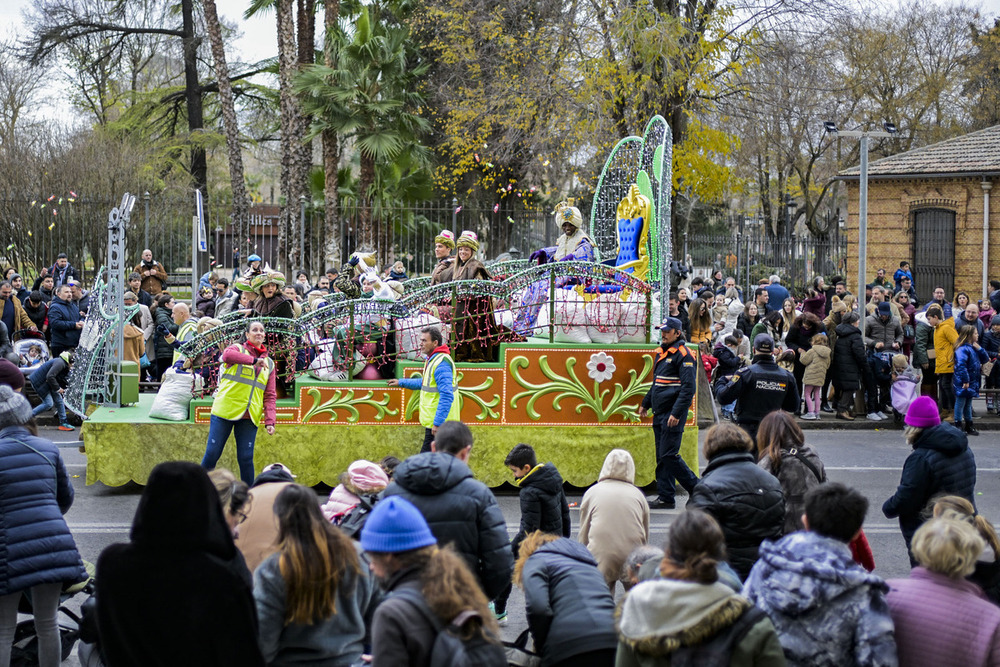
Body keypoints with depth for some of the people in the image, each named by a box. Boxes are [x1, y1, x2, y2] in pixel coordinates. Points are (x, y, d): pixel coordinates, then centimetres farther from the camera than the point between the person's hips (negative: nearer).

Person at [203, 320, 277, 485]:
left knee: (246, 458, 0)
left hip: (249, 417, 3)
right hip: (225, 410, -3)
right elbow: (227, 355, -23)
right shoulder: (238, 349, 4)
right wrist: (254, 360, -28)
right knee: (212, 454, -2)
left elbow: (270, 395, 10)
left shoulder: (269, 363, 15)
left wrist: (270, 420, -2)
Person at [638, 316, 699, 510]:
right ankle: (665, 498, 11)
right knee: (662, 456, 8)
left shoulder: (683, 355, -11)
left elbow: (689, 387, -18)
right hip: (659, 414, 9)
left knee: (669, 455, -10)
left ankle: (697, 488, 2)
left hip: (673, 414, -9)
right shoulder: (661, 353, 16)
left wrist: (676, 413, -22)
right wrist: (645, 404, 27)